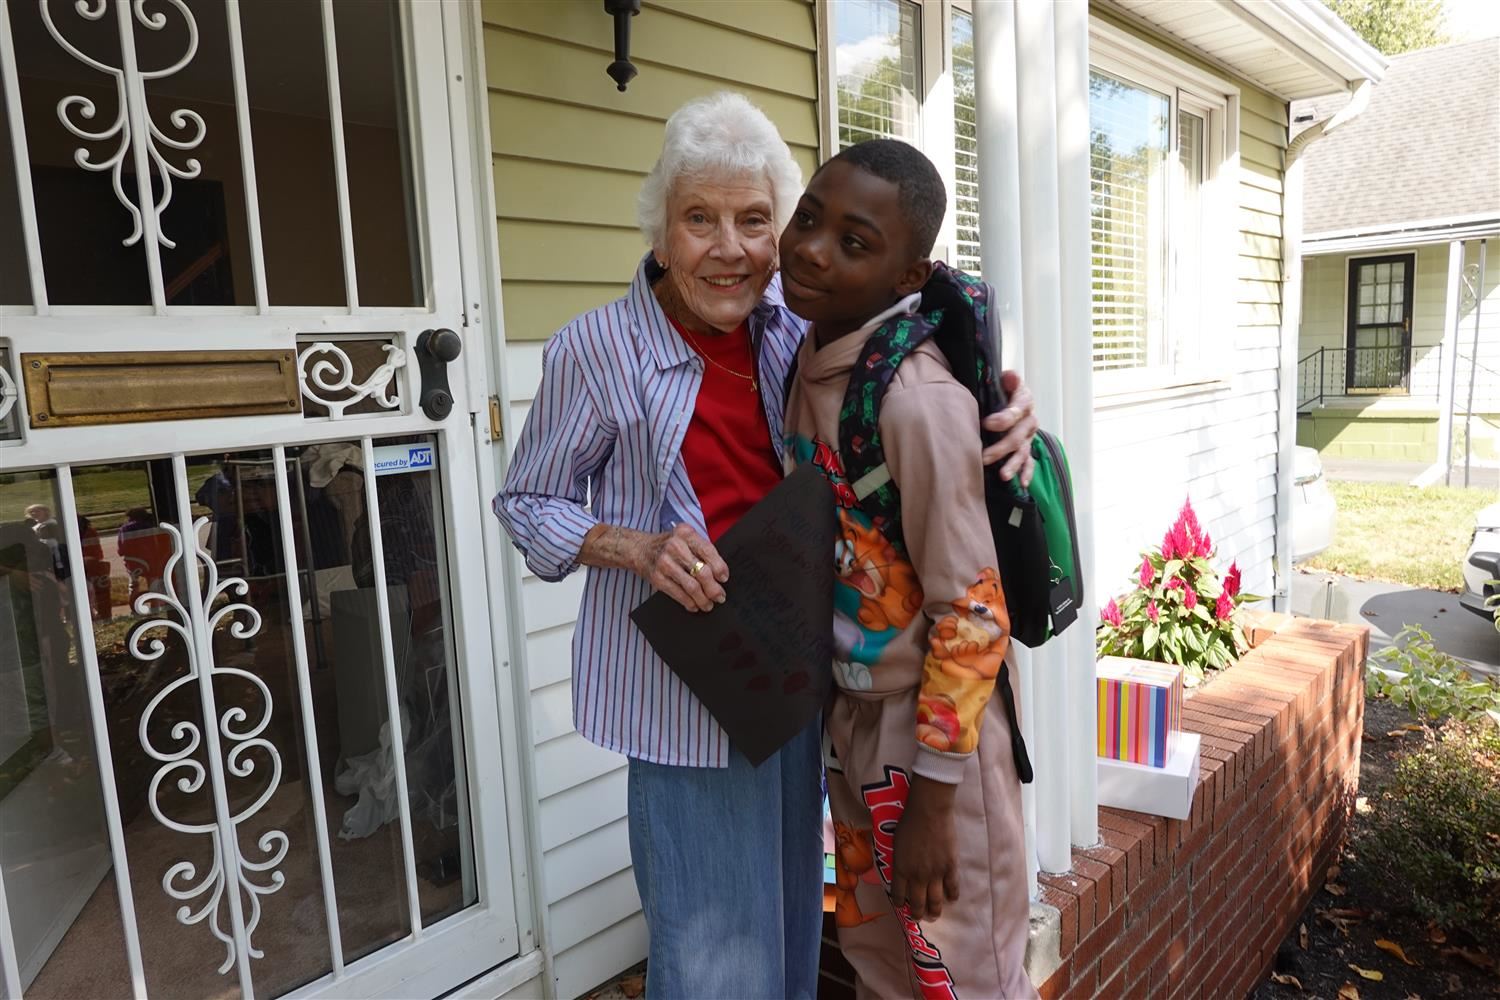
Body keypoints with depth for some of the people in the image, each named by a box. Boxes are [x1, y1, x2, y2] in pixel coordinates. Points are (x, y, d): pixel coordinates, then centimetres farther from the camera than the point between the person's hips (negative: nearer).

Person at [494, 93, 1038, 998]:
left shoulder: (801, 322, -3)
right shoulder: (594, 350, -12)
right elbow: (527, 504, -2)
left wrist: (1005, 412, -14)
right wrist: (639, 550, -20)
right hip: (683, 681, -4)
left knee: (791, 912, 22)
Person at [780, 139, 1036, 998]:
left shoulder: (918, 399, -24)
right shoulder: (810, 364, 0)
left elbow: (973, 613, -21)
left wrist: (931, 795, -16)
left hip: (932, 729, -7)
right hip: (854, 714, 7)